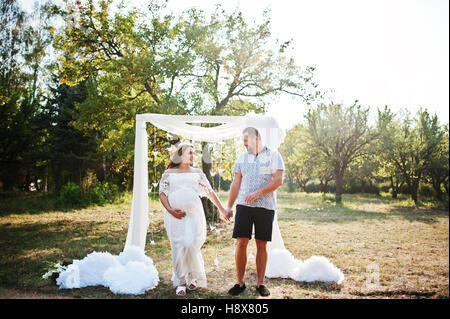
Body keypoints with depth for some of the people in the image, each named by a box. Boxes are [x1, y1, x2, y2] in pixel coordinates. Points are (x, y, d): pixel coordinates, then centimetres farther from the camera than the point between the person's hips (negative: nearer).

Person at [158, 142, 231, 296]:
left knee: (190, 244, -12)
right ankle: (181, 282, 12)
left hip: (193, 214, 0)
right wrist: (170, 210, -8)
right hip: (174, 215, 0)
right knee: (178, 248, -1)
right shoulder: (169, 173, 13)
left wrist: (222, 210, 13)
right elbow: (162, 193, 6)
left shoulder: (197, 173, 16)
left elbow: (210, 192, 16)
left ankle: (194, 276, 12)